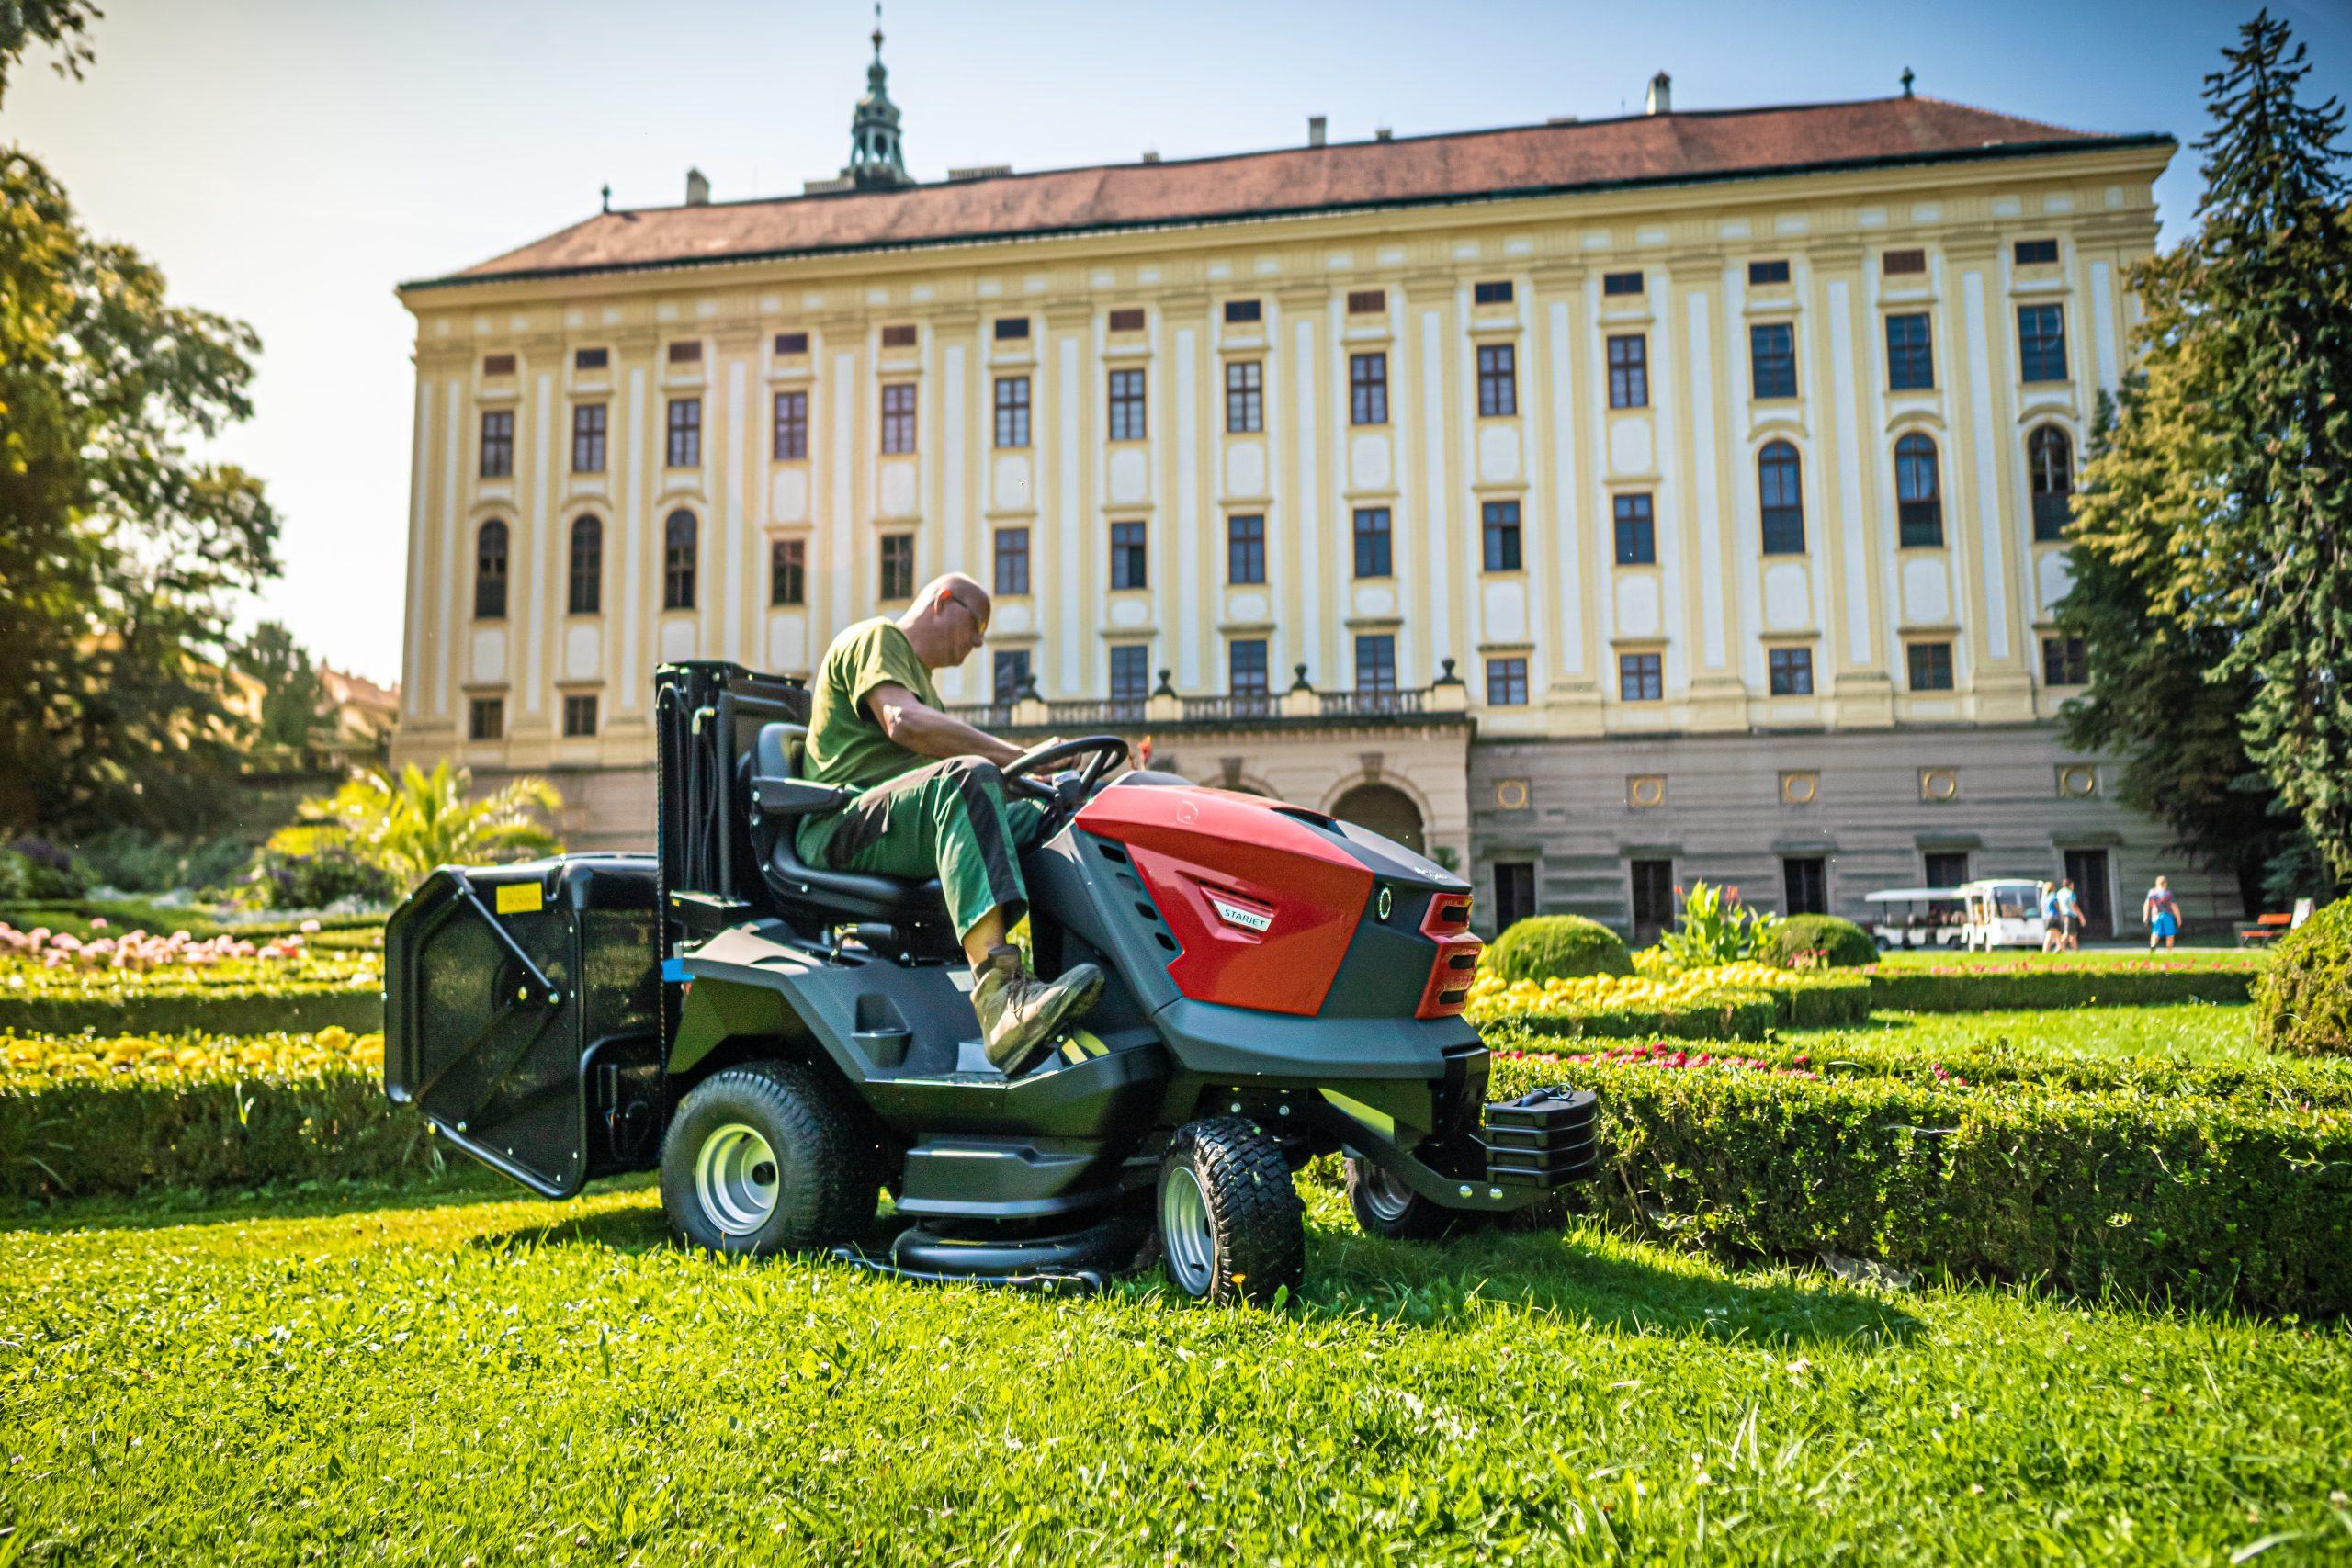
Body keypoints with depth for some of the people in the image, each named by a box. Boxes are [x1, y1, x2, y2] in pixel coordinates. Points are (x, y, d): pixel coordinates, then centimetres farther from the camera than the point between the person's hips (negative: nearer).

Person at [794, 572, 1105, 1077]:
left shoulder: (921, 679, 35)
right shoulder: (874, 638, 4)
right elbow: (902, 722, -16)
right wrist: (1018, 756, -19)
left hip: (904, 835, 9)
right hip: (843, 826, -9)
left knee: (1043, 818, -2)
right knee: (968, 777, -35)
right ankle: (1002, 998, -53)